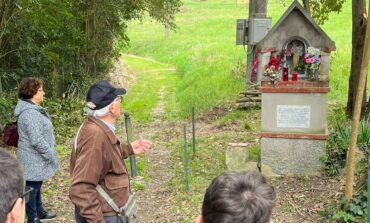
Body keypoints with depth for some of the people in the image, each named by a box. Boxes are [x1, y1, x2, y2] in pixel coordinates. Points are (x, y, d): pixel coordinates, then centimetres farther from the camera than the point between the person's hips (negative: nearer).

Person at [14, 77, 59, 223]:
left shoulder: (33, 109, 10)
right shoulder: (29, 113, -25)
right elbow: (37, 141, -28)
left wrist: (50, 155, 20)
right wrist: (52, 157, -19)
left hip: (36, 159, 11)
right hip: (33, 160, -11)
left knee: (37, 186, 22)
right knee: (32, 188, 4)